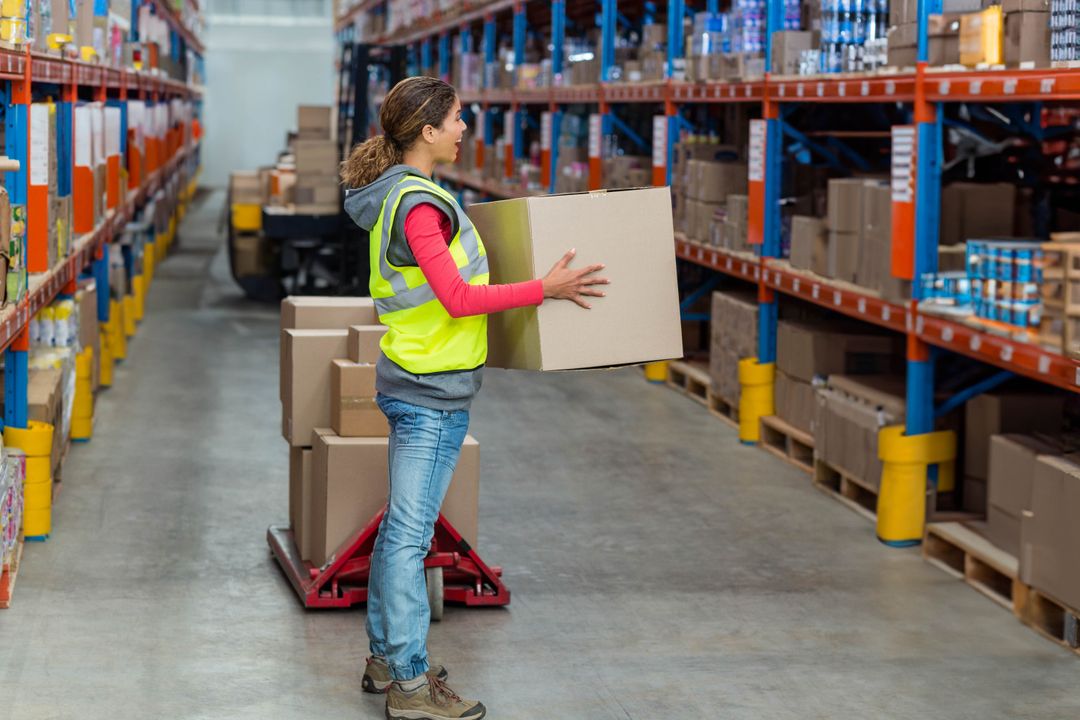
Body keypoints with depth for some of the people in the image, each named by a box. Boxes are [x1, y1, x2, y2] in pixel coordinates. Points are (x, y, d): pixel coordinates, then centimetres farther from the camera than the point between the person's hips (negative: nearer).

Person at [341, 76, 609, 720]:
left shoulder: (399, 195, 13)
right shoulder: (419, 205, -19)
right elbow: (458, 298, -23)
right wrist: (544, 289, -18)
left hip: (412, 383, 10)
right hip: (432, 393, -10)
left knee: (400, 528, 16)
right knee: (410, 535, -5)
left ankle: (386, 658, 25)